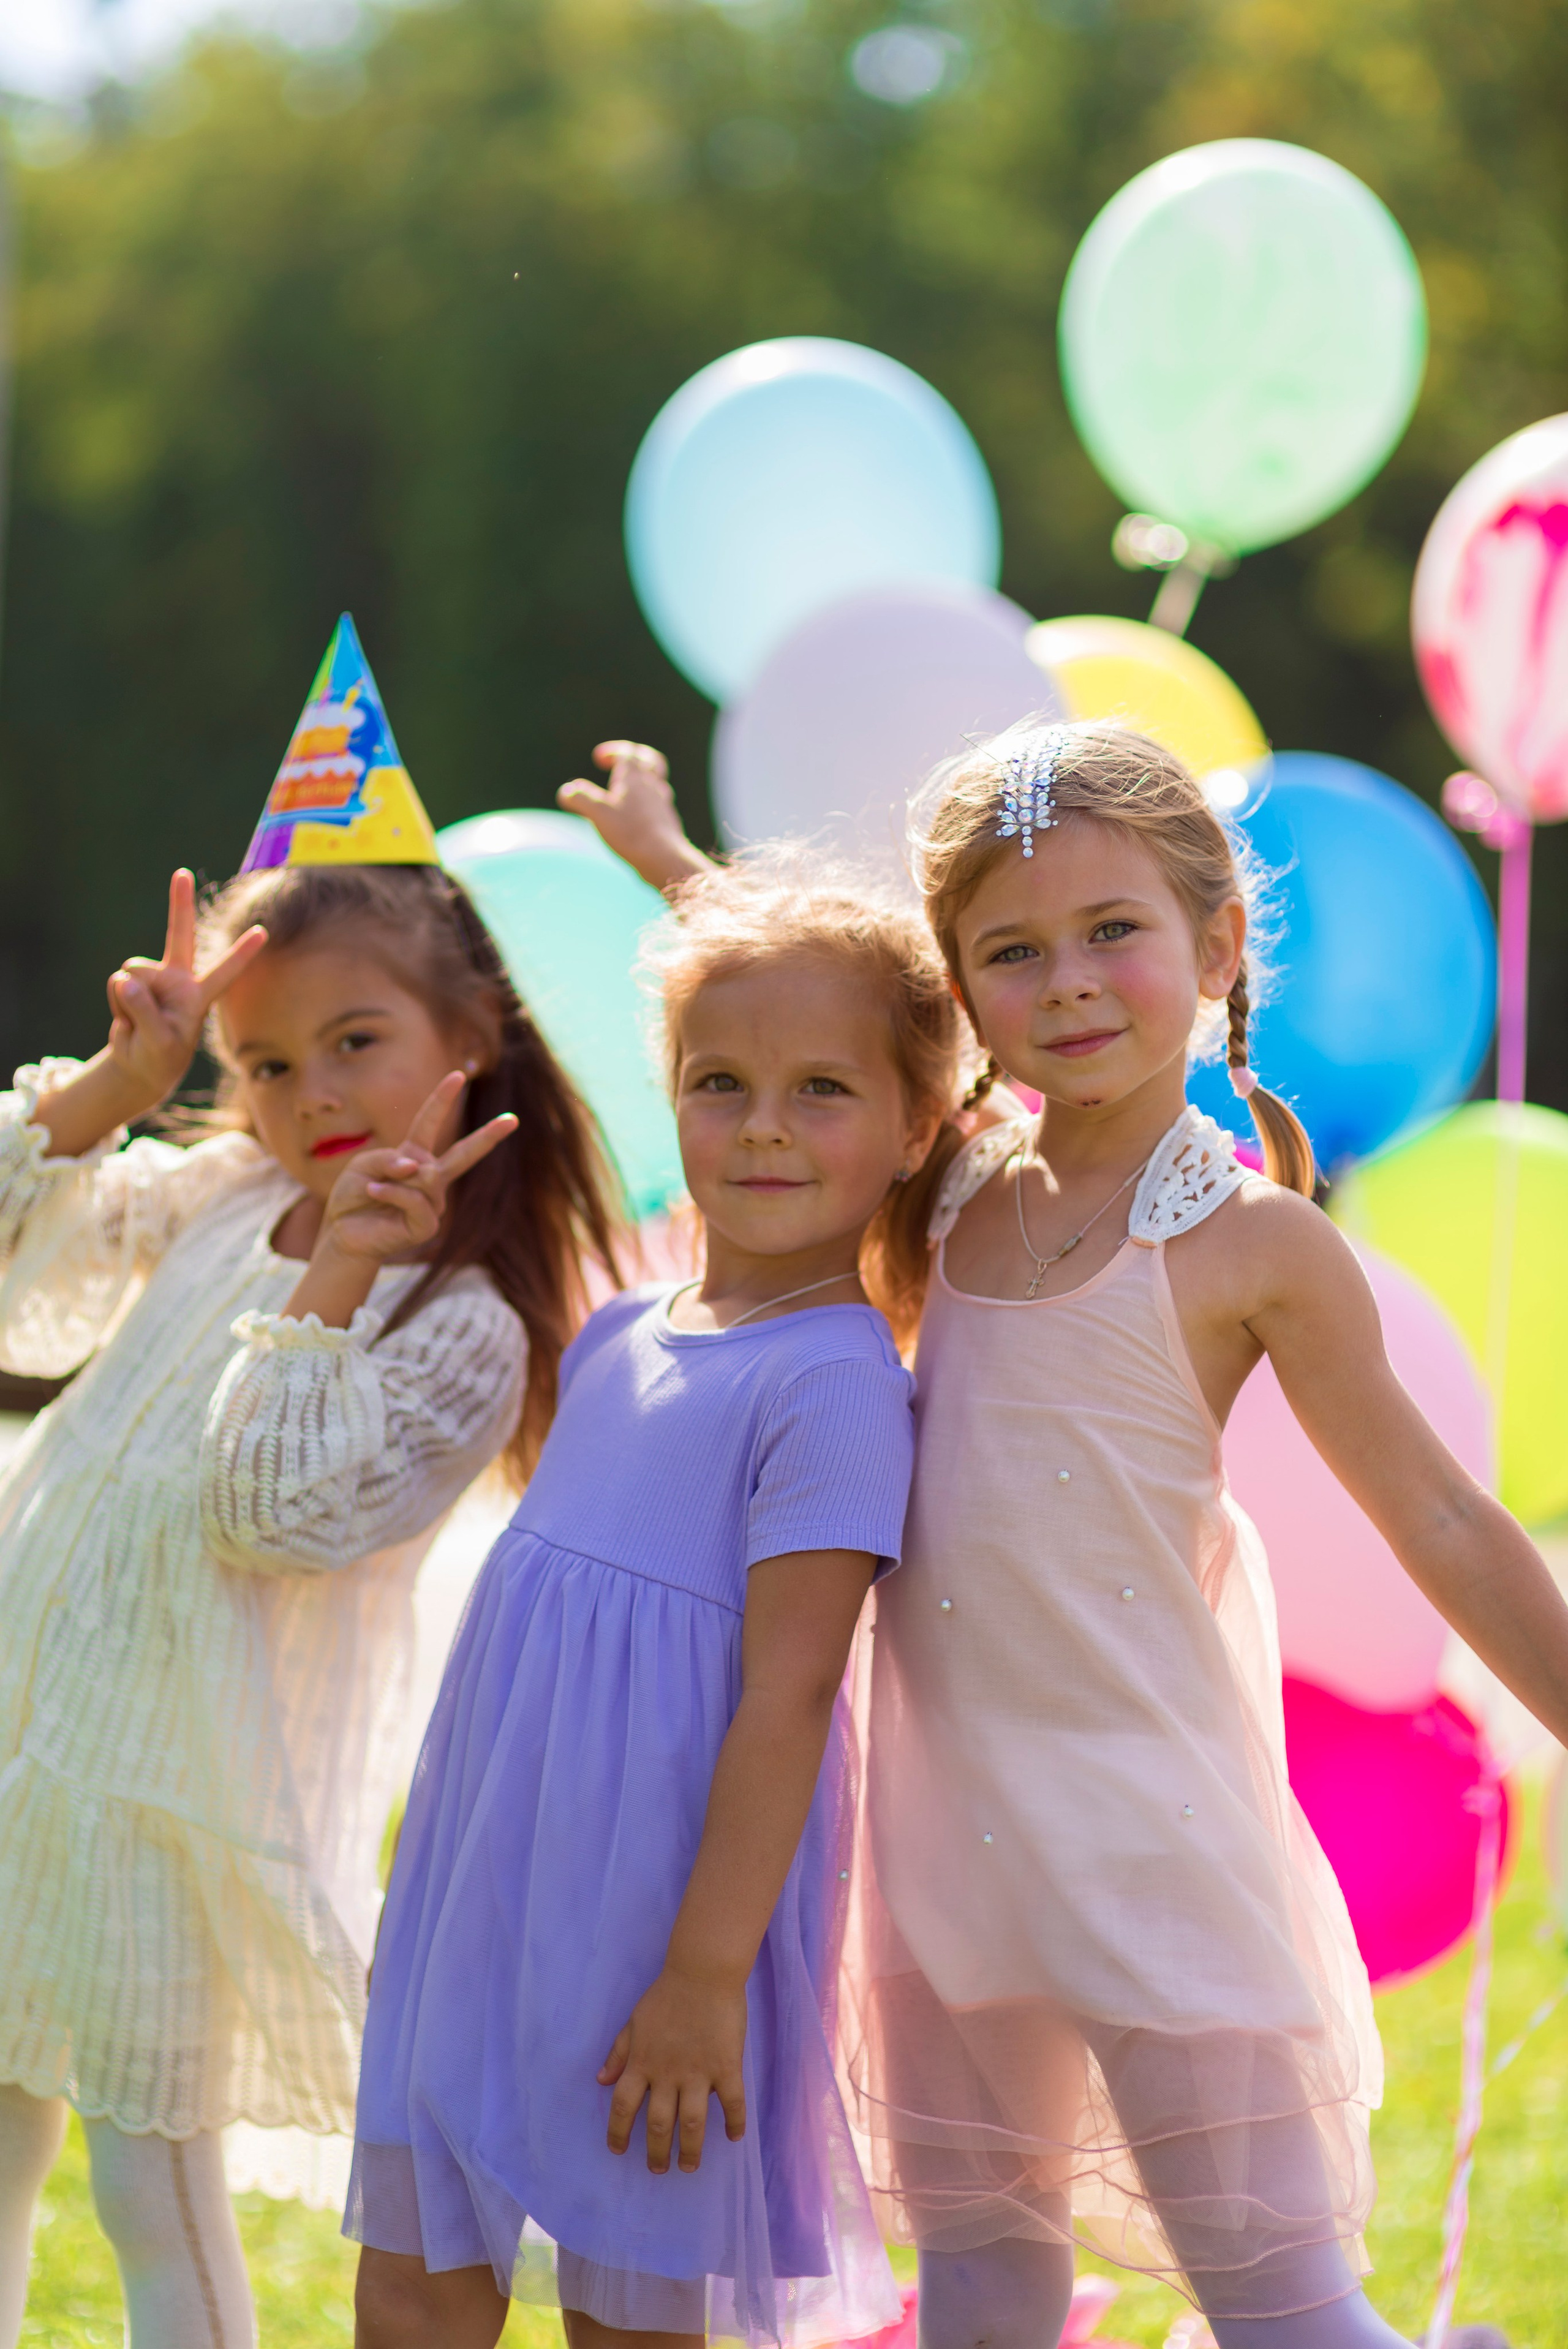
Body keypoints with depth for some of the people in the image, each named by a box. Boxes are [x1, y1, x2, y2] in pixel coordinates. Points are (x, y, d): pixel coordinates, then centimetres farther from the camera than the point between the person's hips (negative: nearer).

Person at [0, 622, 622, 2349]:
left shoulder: (462, 1327, -12)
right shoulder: (211, 1202, 6)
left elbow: (274, 1516, -21)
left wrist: (333, 1286, -25)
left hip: (182, 1781, -6)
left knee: (153, 2185, 0)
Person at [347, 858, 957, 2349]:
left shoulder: (836, 1380, -14)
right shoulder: (619, 1339, 10)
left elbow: (787, 1695, -18)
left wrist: (705, 1977, -20)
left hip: (649, 1918, -8)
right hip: (485, 1891, 8)